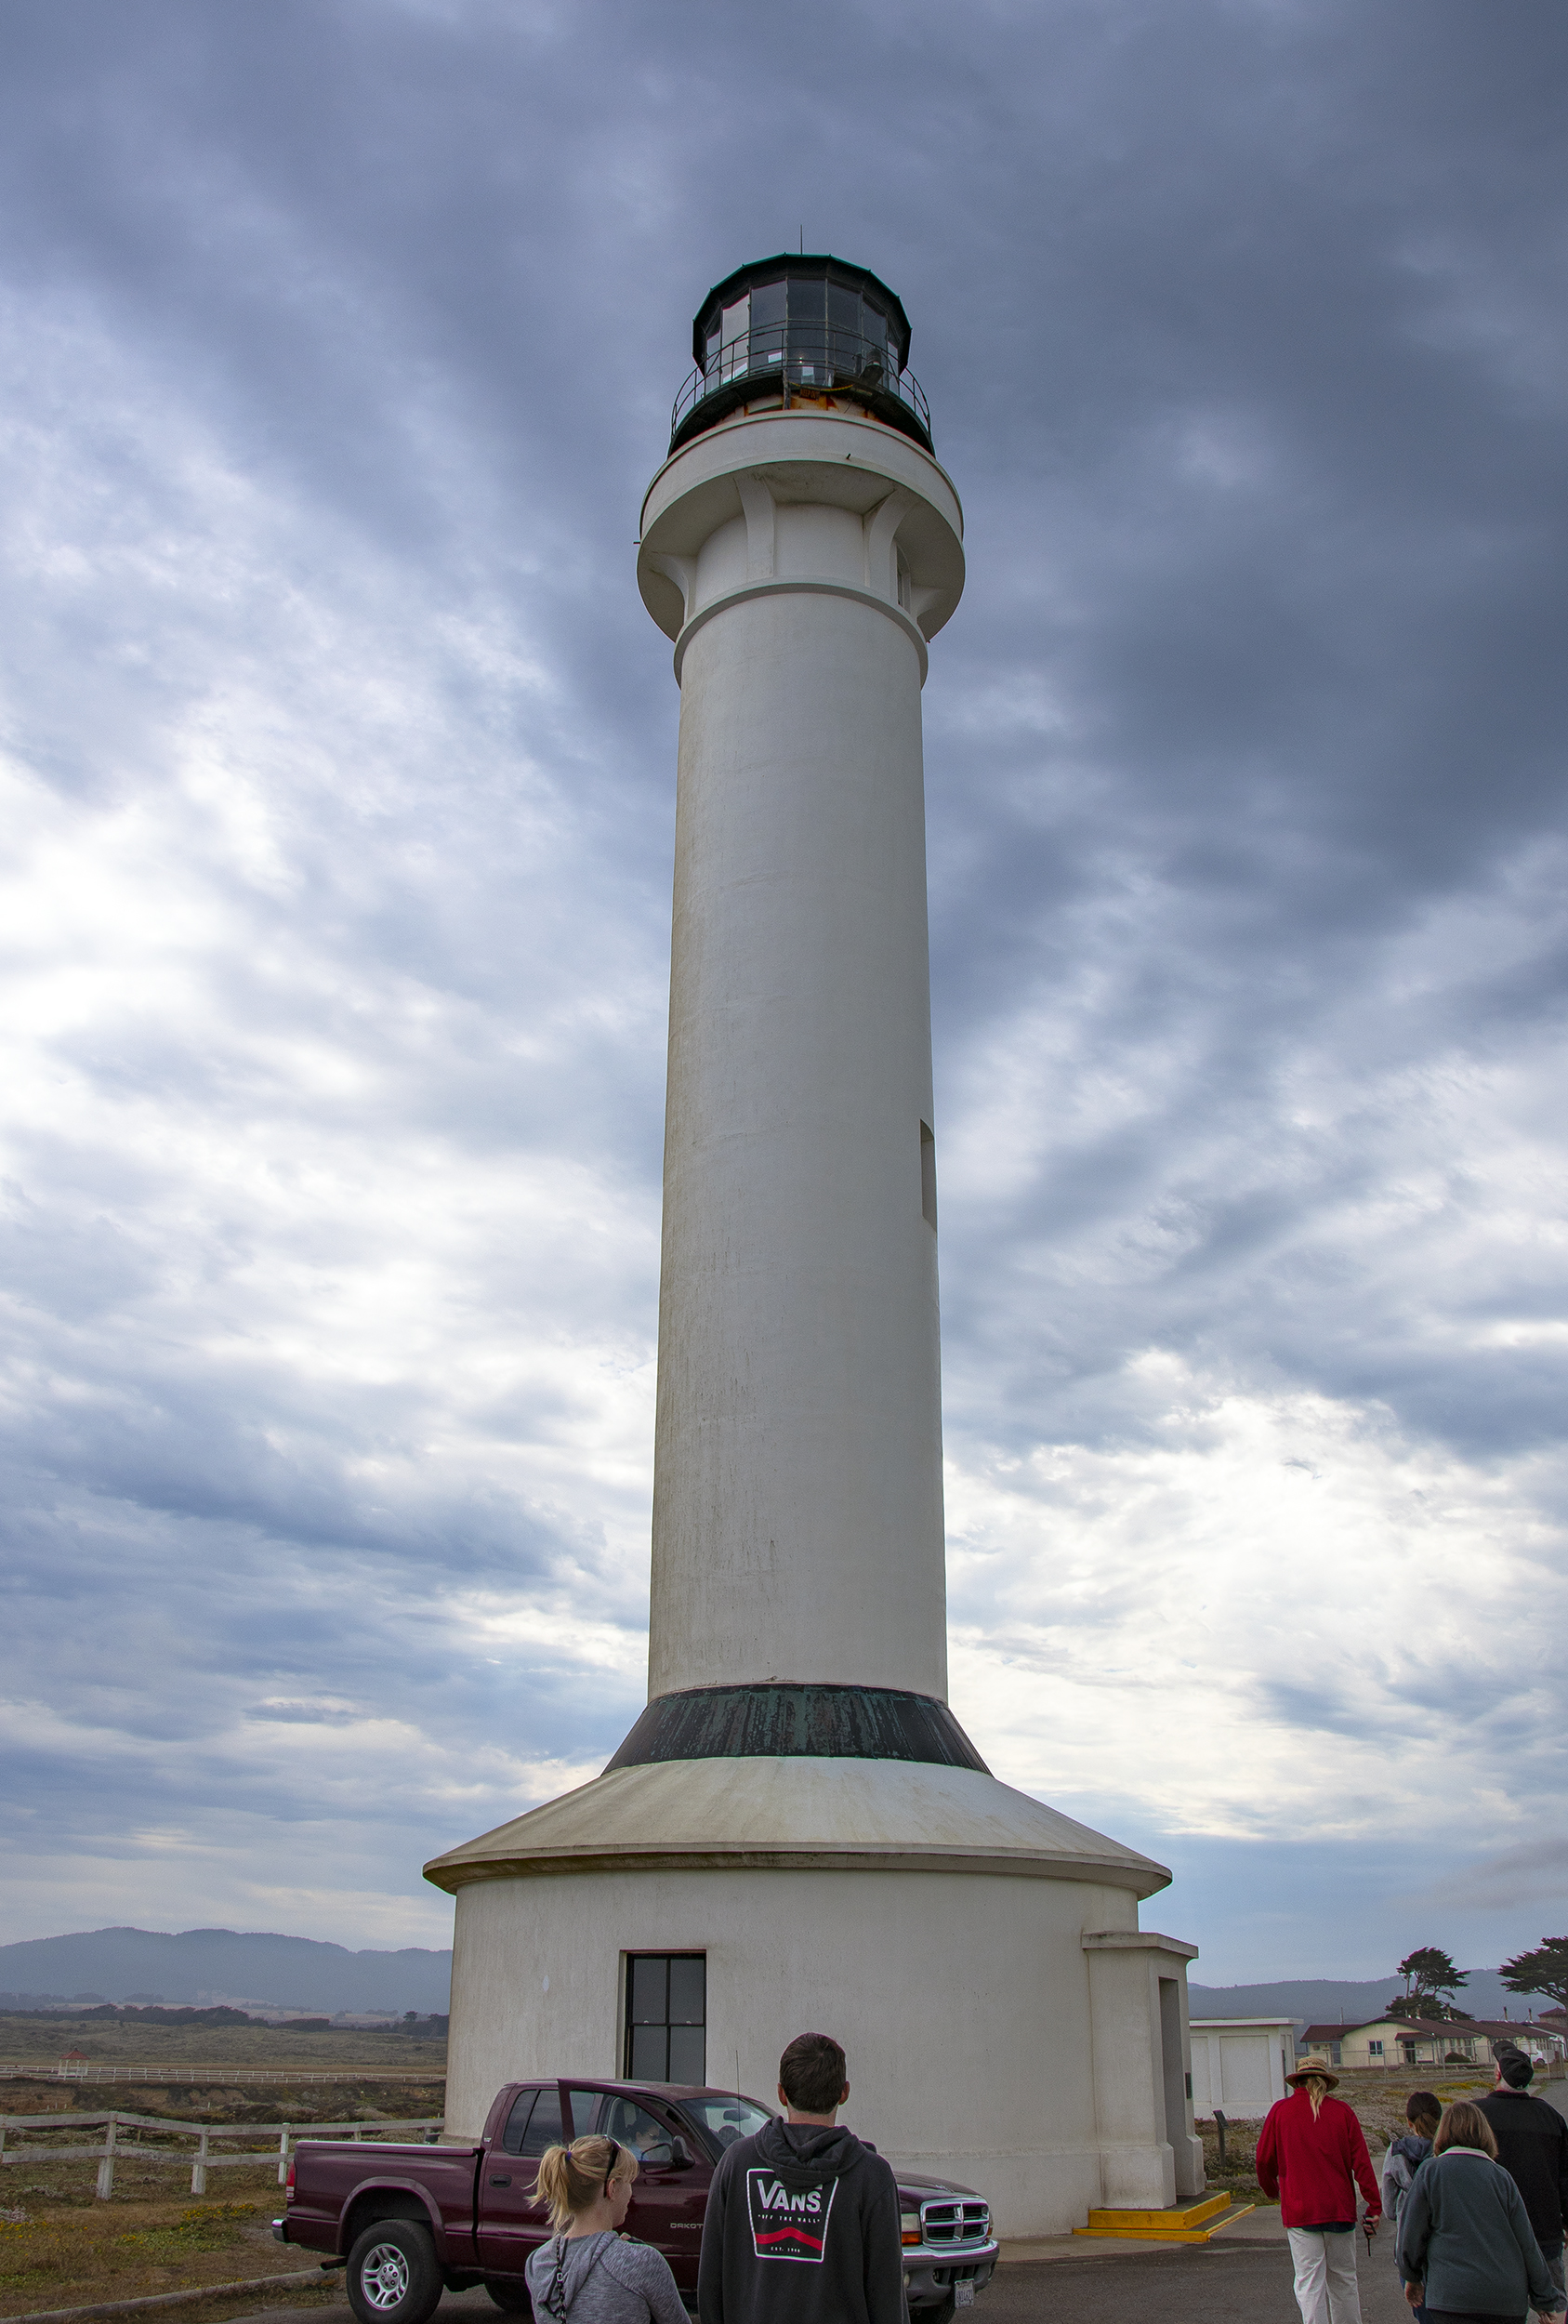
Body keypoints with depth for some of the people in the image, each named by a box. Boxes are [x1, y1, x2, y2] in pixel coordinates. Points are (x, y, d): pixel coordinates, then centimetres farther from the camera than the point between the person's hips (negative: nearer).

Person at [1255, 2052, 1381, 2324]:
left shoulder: (1280, 2110, 0)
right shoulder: (1342, 2111, 2)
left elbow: (1264, 2160, 6)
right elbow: (1361, 2161, -3)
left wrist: (1271, 2190, 25)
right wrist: (1374, 2206, 1)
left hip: (1299, 2210, -2)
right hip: (1340, 2209, 2)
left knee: (1309, 2284, -1)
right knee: (1343, 2280, 16)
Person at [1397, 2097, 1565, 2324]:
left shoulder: (1430, 2172, -2)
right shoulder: (1501, 2177, 4)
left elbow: (1411, 2236, 1)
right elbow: (1527, 2243, 5)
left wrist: (1412, 2277, 19)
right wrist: (1546, 2301, 16)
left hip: (1452, 2296, -3)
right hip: (1507, 2297, 4)